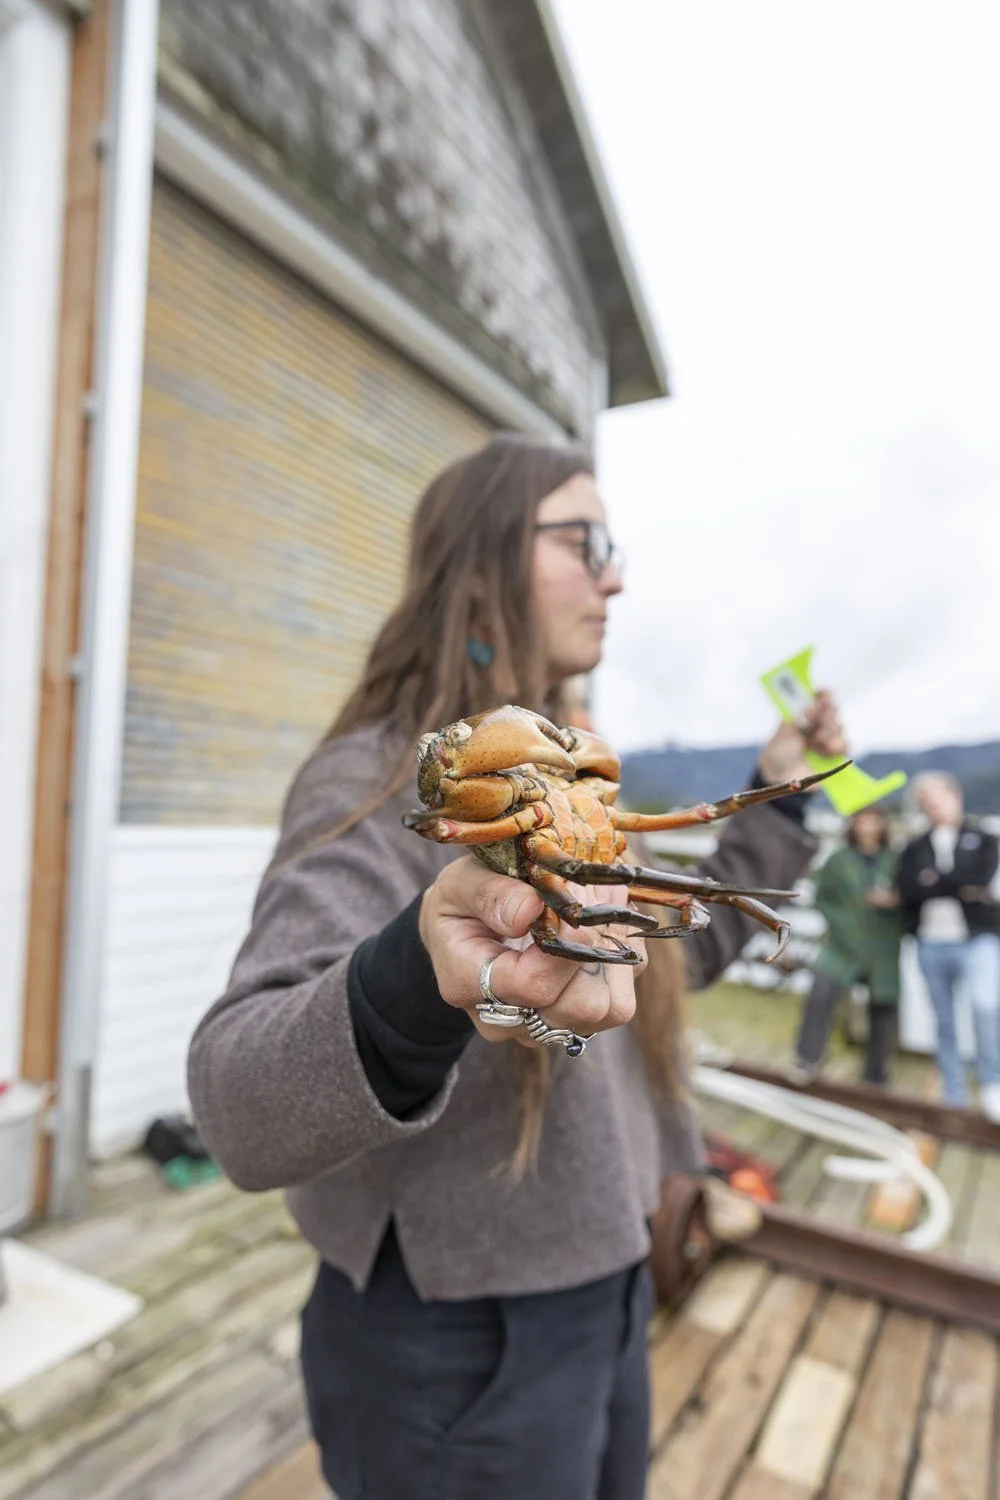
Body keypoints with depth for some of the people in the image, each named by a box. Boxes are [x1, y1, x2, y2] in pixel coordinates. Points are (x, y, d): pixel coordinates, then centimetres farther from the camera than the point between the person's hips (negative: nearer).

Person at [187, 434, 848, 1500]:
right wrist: (422, 981, -52)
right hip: (459, 1341, -7)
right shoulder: (382, 776, -21)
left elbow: (683, 952, 14)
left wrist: (777, 801, 9)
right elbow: (236, 1104, -33)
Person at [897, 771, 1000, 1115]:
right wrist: (960, 888, -9)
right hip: (932, 943, 3)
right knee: (944, 1022, 7)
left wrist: (933, 882, -4)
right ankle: (954, 1097, 16)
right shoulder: (915, 849, 13)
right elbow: (906, 890, -4)